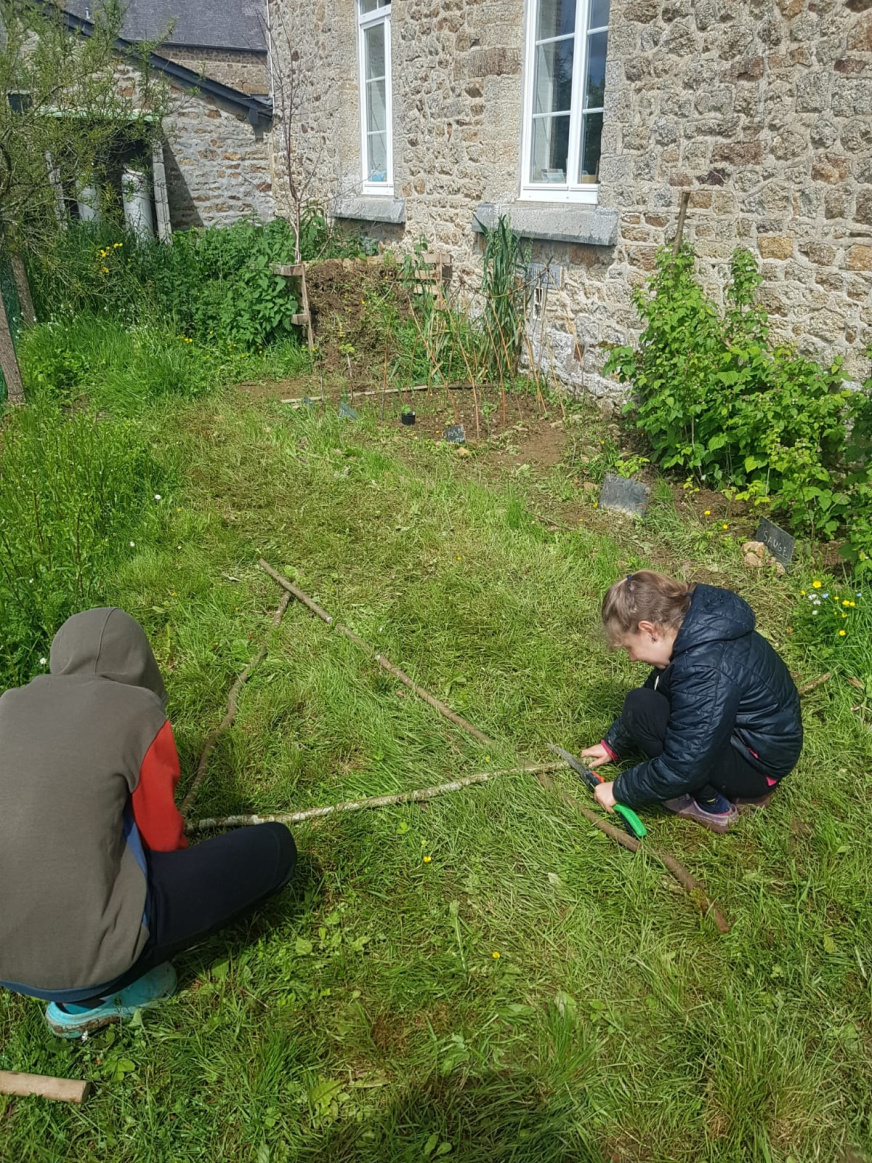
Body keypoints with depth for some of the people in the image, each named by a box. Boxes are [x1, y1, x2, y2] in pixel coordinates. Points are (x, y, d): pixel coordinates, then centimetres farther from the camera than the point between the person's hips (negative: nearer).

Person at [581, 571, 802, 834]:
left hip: (760, 762, -9)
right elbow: (654, 690, 10)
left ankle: (712, 806, -1)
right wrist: (613, 744, 14)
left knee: (642, 710, -22)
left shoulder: (704, 671, -33)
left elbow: (682, 768, -28)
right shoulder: (696, 623, -6)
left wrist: (620, 790, -12)